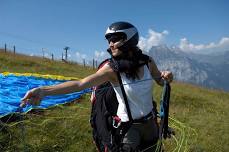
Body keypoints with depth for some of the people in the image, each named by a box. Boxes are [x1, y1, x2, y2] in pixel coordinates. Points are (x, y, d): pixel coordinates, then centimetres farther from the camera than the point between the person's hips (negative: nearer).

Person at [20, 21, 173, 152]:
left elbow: (161, 81, 7)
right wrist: (44, 90, -44)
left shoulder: (148, 62, -11)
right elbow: (80, 84, -33)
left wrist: (167, 76, -17)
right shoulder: (112, 68, -21)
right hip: (128, 125, -4)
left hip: (149, 122, 4)